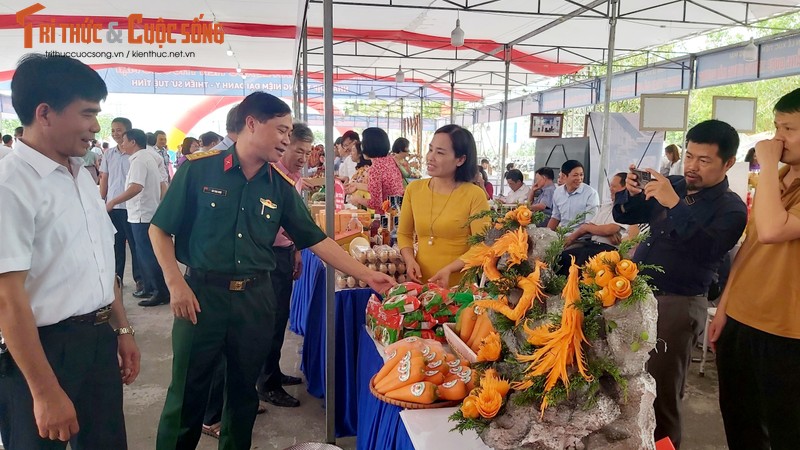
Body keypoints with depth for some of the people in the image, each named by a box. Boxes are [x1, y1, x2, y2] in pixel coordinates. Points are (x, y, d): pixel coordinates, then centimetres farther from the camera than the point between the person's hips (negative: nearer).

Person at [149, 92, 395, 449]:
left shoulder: (280, 186, 3)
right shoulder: (199, 169, -7)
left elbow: (316, 239, 4)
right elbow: (160, 229, -2)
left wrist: (367, 276, -1)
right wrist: (176, 284, -12)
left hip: (256, 297, 3)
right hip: (202, 293, -3)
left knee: (244, 391, 16)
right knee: (187, 394, 7)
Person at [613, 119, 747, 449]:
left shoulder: (731, 208, -7)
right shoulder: (673, 186, 8)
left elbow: (706, 250, -25)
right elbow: (624, 216, 12)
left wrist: (674, 204, -31)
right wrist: (630, 193, -9)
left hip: (676, 305, -5)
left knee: (661, 390, 3)